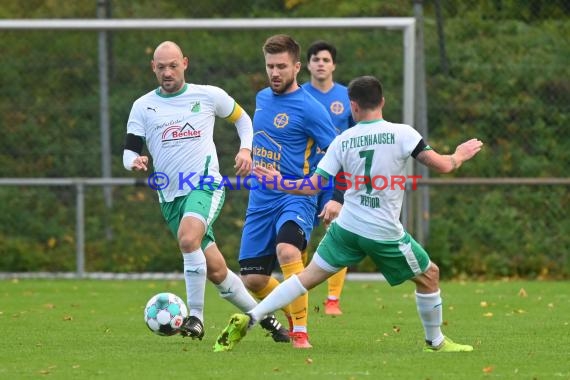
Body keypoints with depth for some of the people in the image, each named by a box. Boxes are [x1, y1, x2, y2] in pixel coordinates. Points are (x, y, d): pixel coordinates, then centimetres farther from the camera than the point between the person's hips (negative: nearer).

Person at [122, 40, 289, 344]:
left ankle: (195, 317, -25)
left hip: (206, 185, -3)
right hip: (170, 196, 3)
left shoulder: (208, 96, 3)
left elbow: (242, 118, 18)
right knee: (216, 271, 4)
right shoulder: (142, 106, 6)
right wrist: (134, 162, -19)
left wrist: (246, 149, 1)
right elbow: (129, 151, 4)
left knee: (188, 238, -33)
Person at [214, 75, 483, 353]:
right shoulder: (401, 134, -9)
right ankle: (436, 343, 28)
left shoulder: (343, 141, 0)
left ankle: (249, 319, 1)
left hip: (347, 226, 3)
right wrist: (458, 157, 12)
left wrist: (280, 183, 17)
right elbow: (442, 165, -11)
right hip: (385, 233, -3)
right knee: (430, 276, 18)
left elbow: (312, 186, 0)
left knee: (309, 276, 11)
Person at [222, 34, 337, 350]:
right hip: (260, 200, 7)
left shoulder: (309, 108, -10)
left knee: (287, 252, -35)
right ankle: (294, 315, 34)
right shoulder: (262, 98, 11)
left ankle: (300, 332, -25)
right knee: (252, 280, 4)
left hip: (295, 197, -7)